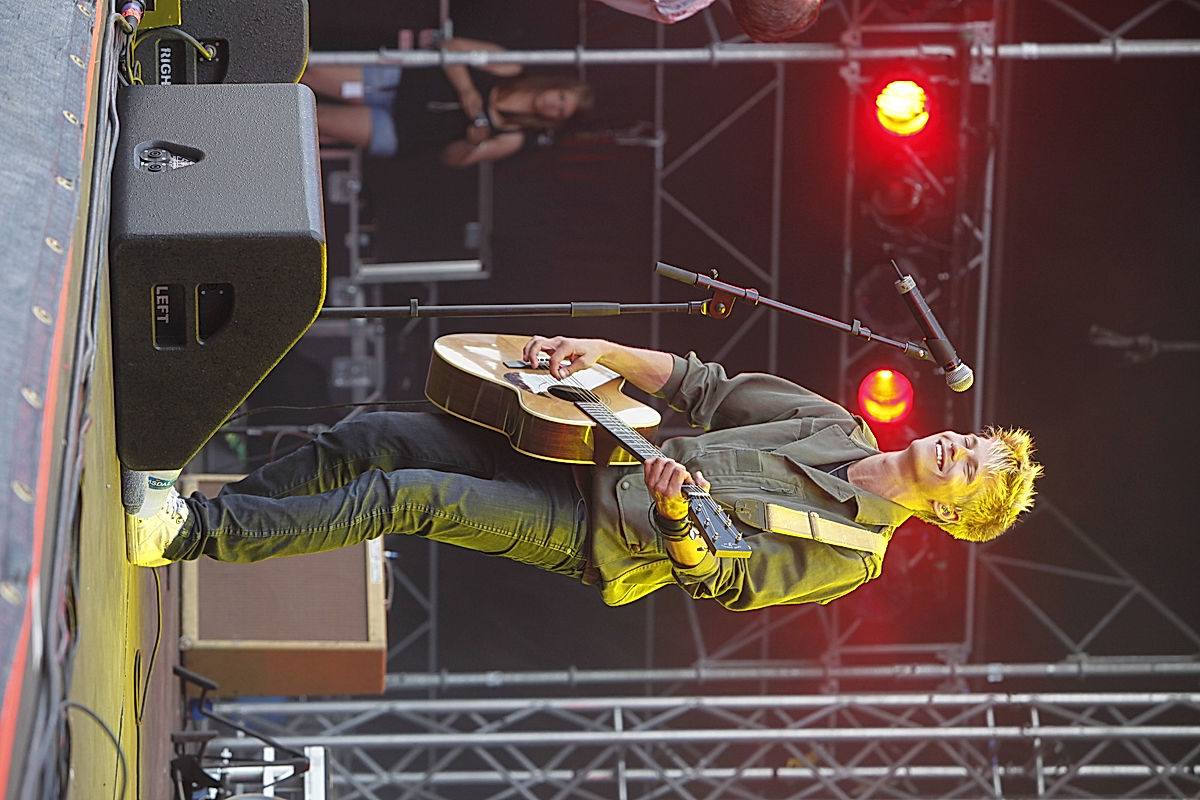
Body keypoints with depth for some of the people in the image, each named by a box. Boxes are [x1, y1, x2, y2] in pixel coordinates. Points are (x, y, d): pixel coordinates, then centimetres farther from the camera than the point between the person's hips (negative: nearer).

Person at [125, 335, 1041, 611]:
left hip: (595, 537, -7)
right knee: (366, 438, -3)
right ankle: (224, 502, 13)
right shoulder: (835, 427, 10)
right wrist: (605, 352, -1)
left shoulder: (853, 555, -8)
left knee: (406, 496, -22)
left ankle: (195, 532, -15)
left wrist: (680, 520, -36)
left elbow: (722, 579, -15)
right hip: (594, 448, 7)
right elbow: (707, 391, 12)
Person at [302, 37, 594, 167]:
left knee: (317, 120, -13)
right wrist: (466, 90, -21)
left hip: (396, 135, -2)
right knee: (312, 76, -9)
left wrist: (473, 143, -28)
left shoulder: (512, 140, -8)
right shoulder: (506, 68, -7)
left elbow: (452, 157, -5)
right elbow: (452, 46, -5)